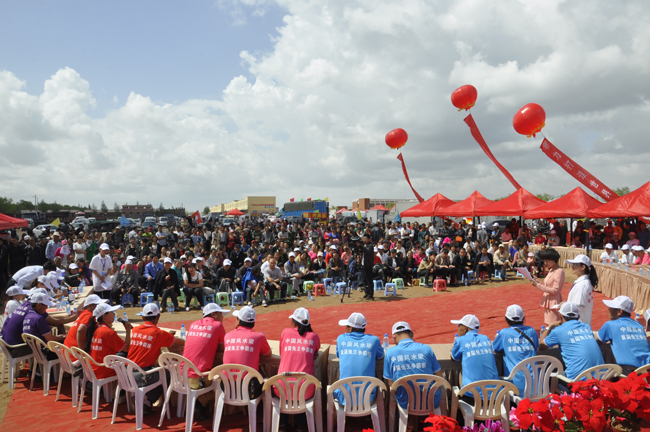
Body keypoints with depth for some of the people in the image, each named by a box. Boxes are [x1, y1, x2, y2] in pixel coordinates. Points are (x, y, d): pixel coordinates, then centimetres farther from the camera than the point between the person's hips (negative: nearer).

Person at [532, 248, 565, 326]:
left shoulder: (559, 271, -16)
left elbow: (555, 290, -20)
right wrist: (538, 282, 0)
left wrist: (538, 285, -20)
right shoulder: (551, 270, 11)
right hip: (548, 302, 9)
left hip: (554, 303, -9)